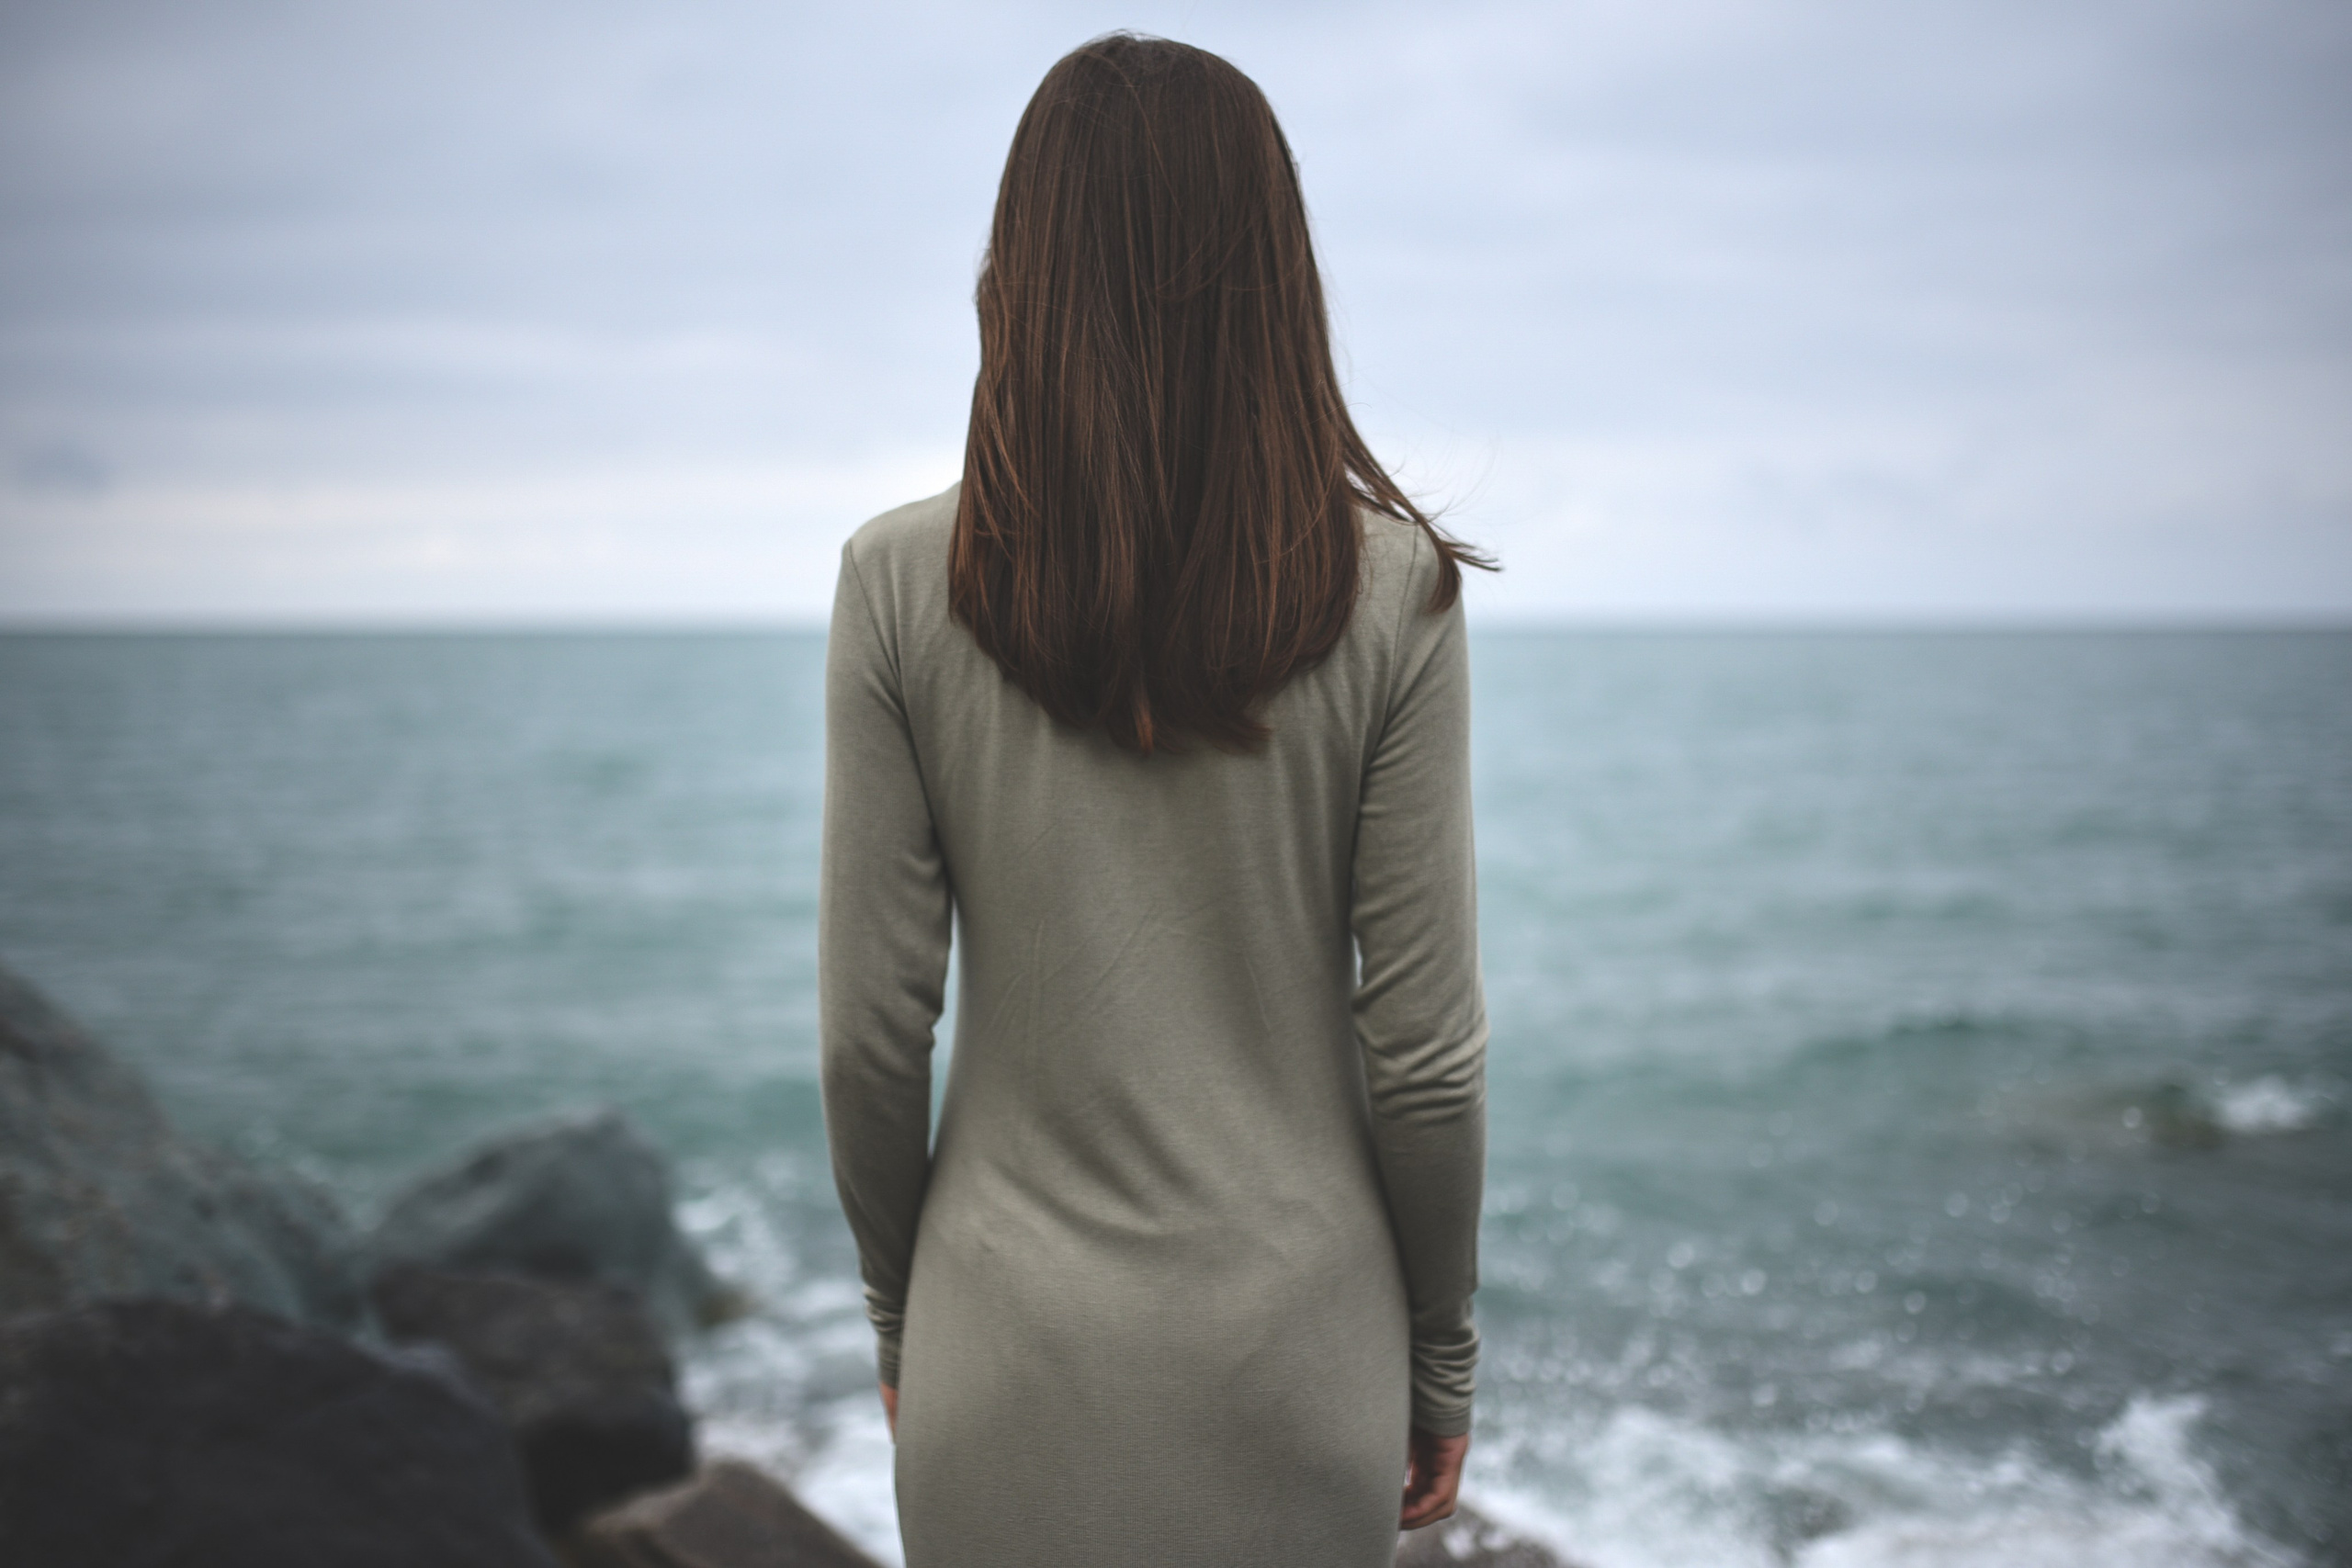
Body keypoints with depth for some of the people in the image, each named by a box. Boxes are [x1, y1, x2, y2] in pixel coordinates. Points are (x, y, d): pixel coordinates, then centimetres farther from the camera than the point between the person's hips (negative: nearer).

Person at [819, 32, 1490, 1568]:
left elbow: (873, 1026, -6)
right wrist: (1443, 1352, 6)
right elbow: (1425, 1044, -8)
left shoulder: (904, 584, -9)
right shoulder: (1389, 588, -10)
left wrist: (898, 1306, 10)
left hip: (1015, 1358, 1)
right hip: (1294, 1353, 0)